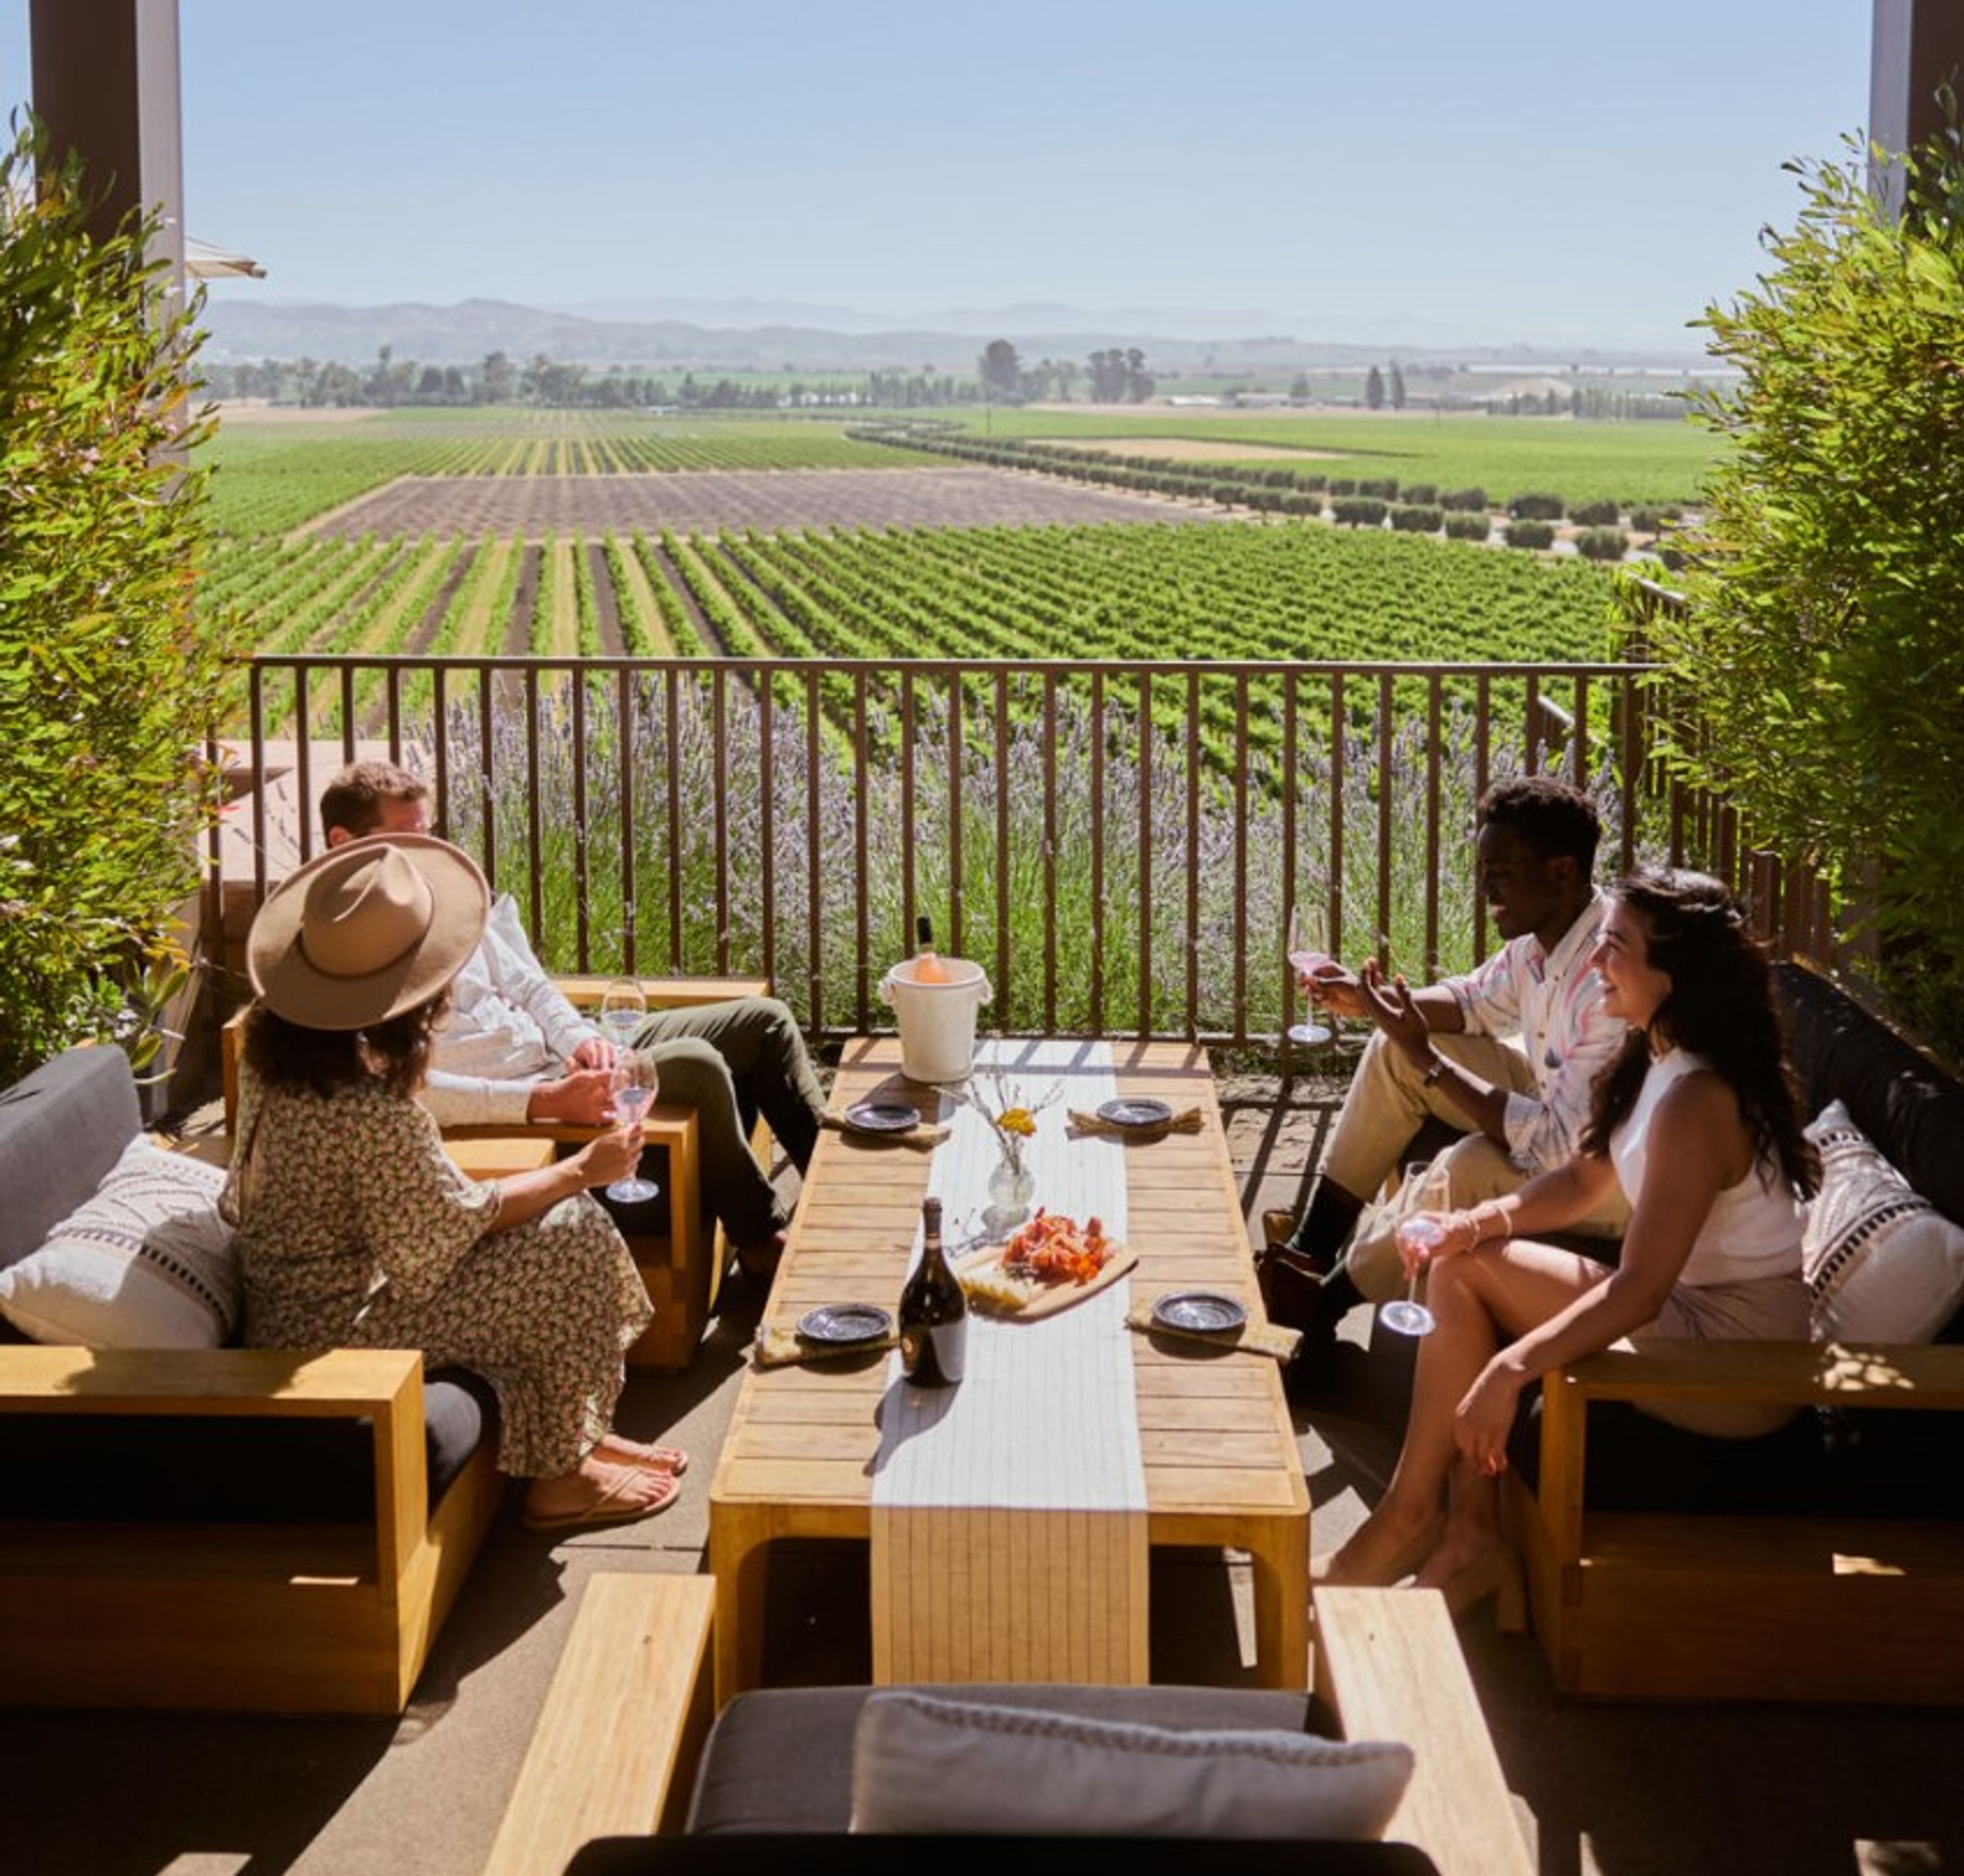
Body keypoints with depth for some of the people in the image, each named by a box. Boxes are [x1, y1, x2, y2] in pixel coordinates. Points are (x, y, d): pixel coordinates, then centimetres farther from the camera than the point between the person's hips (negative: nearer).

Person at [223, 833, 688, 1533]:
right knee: (574, 1239, -13)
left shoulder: (279, 1041, -5)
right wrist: (580, 1170, -9)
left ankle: (582, 1433, 19)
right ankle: (561, 1479, 3)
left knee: (554, 1214, 9)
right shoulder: (367, 1113, -32)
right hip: (337, 1332, -9)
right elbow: (457, 1223, -20)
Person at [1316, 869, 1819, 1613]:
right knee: (1457, 1260, 2)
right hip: (1693, 1308, 10)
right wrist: (1482, 1222, -5)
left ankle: (1408, 1516, 0)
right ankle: (1473, 1538, 1)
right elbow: (1586, 1179, 13)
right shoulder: (1657, 1062, 5)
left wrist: (1509, 1370, -32)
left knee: (1467, 1275, -13)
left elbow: (1639, 1291, -29)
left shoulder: (1697, 1101, -25)